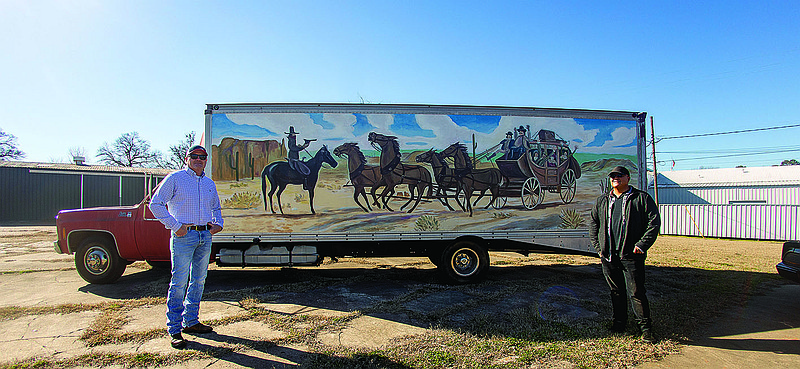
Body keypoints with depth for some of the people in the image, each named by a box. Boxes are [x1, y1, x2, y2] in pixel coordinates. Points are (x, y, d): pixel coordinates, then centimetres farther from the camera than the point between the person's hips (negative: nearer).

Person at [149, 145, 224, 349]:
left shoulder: (209, 183, 16)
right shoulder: (175, 178, 0)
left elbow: (216, 208, 27)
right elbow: (155, 204, -3)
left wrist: (218, 223, 8)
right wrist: (175, 225, -11)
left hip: (205, 236, 6)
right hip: (184, 236, -6)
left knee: (199, 280, 10)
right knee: (179, 282, -4)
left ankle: (191, 321, 23)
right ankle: (174, 330, 4)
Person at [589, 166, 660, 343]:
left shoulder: (642, 198, 1)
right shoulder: (602, 201, 14)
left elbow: (654, 222, -3)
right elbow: (593, 224, 18)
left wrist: (642, 244, -11)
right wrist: (598, 246, 9)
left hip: (632, 256, -4)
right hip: (608, 256, 4)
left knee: (636, 292, -3)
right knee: (616, 291, 13)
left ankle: (645, 327, 10)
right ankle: (619, 322, 27)